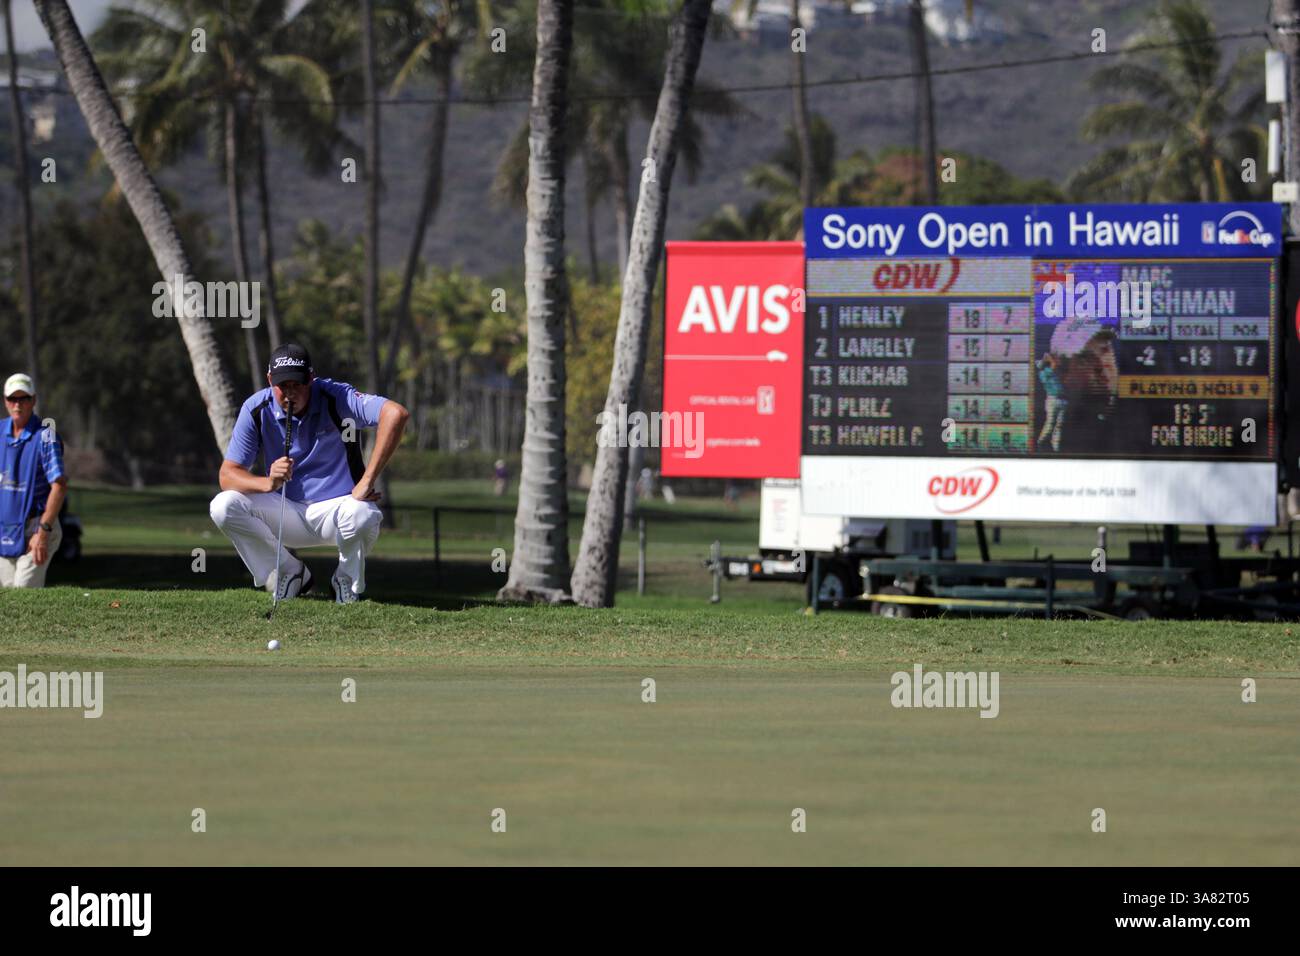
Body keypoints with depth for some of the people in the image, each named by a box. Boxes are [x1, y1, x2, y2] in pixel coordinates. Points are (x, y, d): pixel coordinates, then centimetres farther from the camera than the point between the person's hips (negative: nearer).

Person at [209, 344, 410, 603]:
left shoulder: (335, 398, -18)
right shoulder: (257, 410, -9)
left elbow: (396, 414, -33)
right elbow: (227, 475, -11)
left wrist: (366, 483, -34)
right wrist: (269, 483, -33)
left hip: (337, 508, -3)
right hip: (288, 512, 3)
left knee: (362, 516, -38)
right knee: (223, 506, -21)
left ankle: (347, 582, -3)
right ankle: (289, 572, 1)